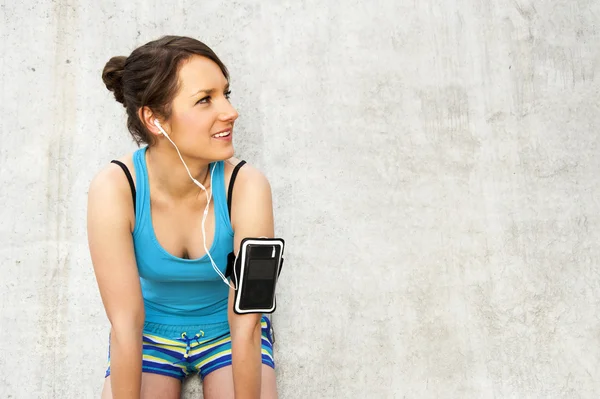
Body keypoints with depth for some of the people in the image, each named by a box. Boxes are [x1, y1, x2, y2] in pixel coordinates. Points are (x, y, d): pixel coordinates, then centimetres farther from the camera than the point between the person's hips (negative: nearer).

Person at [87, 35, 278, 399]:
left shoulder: (247, 186, -28)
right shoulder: (114, 189, -27)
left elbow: (246, 324, -23)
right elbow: (125, 324, -23)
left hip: (228, 329, 0)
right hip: (151, 331, 0)